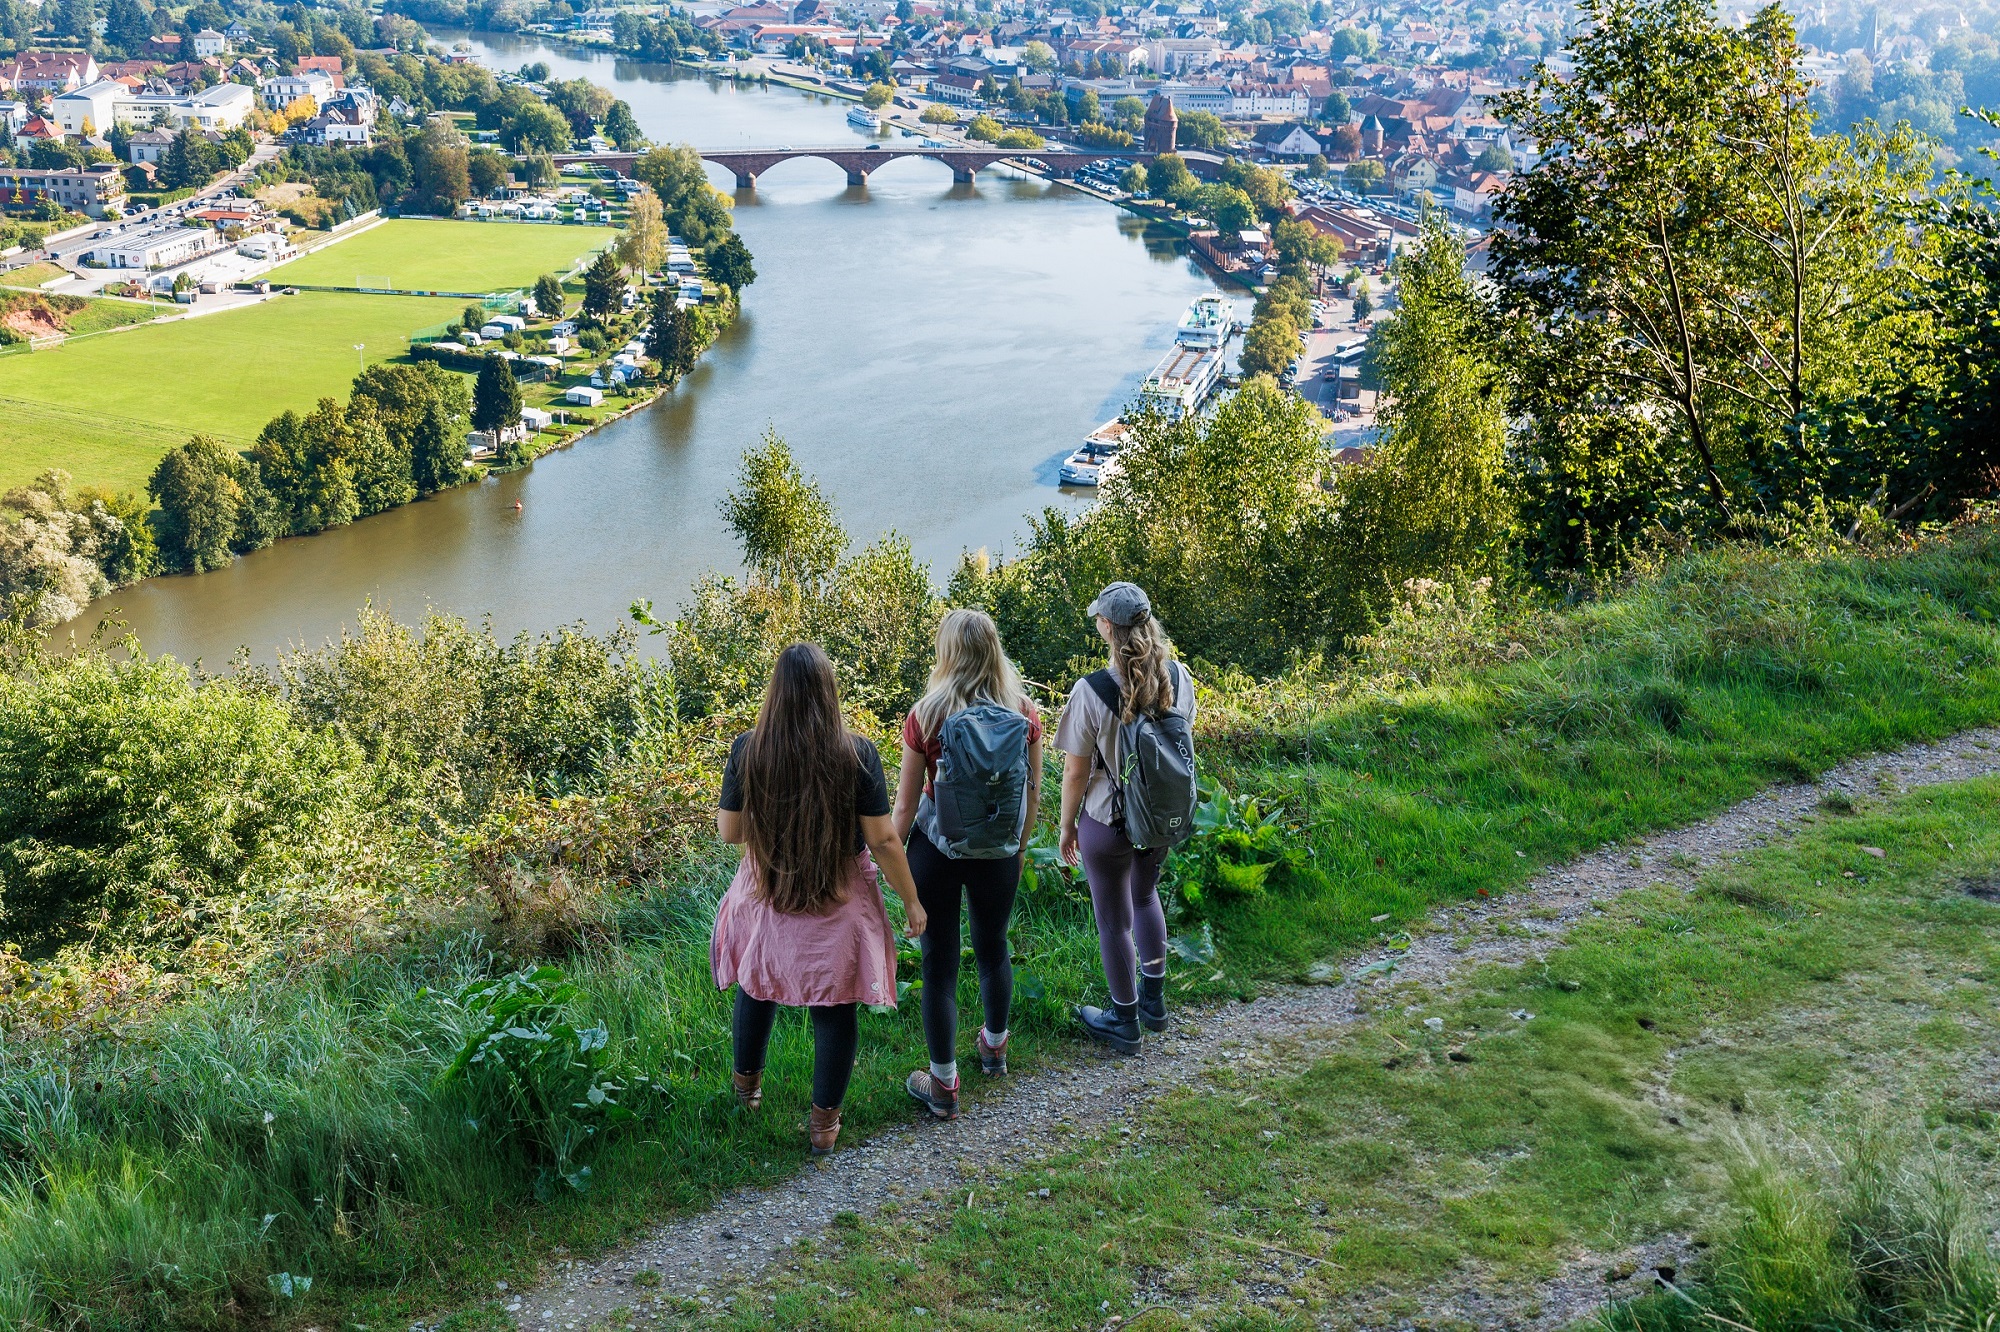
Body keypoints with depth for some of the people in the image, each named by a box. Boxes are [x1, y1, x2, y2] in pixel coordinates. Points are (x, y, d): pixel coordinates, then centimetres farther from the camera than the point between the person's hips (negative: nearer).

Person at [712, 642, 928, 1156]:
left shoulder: (747, 749, -14)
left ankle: (747, 1083, 47)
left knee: (757, 988, 26)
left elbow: (729, 831, -5)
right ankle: (824, 1121, 22)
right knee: (835, 1008, 13)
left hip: (766, 896, 2)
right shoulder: (857, 753, -18)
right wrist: (911, 901, -1)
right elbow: (882, 839, -14)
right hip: (839, 902, -2)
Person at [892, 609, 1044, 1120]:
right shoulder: (1025, 715, -9)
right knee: (993, 947, 25)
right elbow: (1033, 792, 0)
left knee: (939, 961, 8)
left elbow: (907, 801, -9)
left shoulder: (927, 715, -16)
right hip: (998, 854, 3)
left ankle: (943, 1086, 17)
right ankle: (994, 1046, 48)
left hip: (937, 850, -3)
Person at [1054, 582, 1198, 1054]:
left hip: (1108, 823, -5)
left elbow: (1075, 773, -17)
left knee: (1114, 922, 14)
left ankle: (1125, 1023, 30)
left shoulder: (1092, 692, -25)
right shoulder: (1178, 677, -11)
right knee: (1145, 895, 31)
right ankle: (1154, 998, 43)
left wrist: (1067, 828, -1)